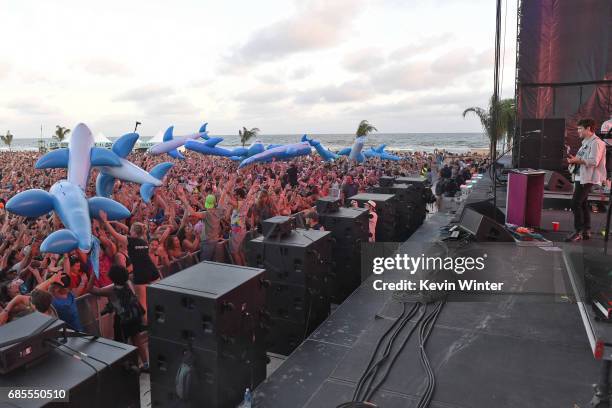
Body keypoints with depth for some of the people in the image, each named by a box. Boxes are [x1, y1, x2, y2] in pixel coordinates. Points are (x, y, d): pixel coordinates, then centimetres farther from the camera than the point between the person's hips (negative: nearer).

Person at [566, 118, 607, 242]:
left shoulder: (596, 143, -13)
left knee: (575, 203, -13)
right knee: (583, 204, 12)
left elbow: (594, 161, -22)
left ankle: (578, 232, -9)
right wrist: (574, 159, 8)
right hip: (580, 177, 10)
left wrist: (577, 160, -21)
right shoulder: (586, 142, 19)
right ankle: (586, 231, 19)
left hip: (587, 178, -10)